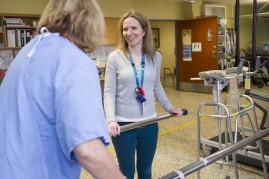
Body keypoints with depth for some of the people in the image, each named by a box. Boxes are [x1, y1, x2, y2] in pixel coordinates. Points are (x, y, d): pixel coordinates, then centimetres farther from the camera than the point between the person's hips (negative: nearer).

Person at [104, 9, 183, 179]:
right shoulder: (115, 57, -7)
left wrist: (169, 107, 12)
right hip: (123, 124, -3)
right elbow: (109, 92, -10)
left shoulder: (156, 56, 3)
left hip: (149, 123, 3)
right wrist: (111, 120, -23)